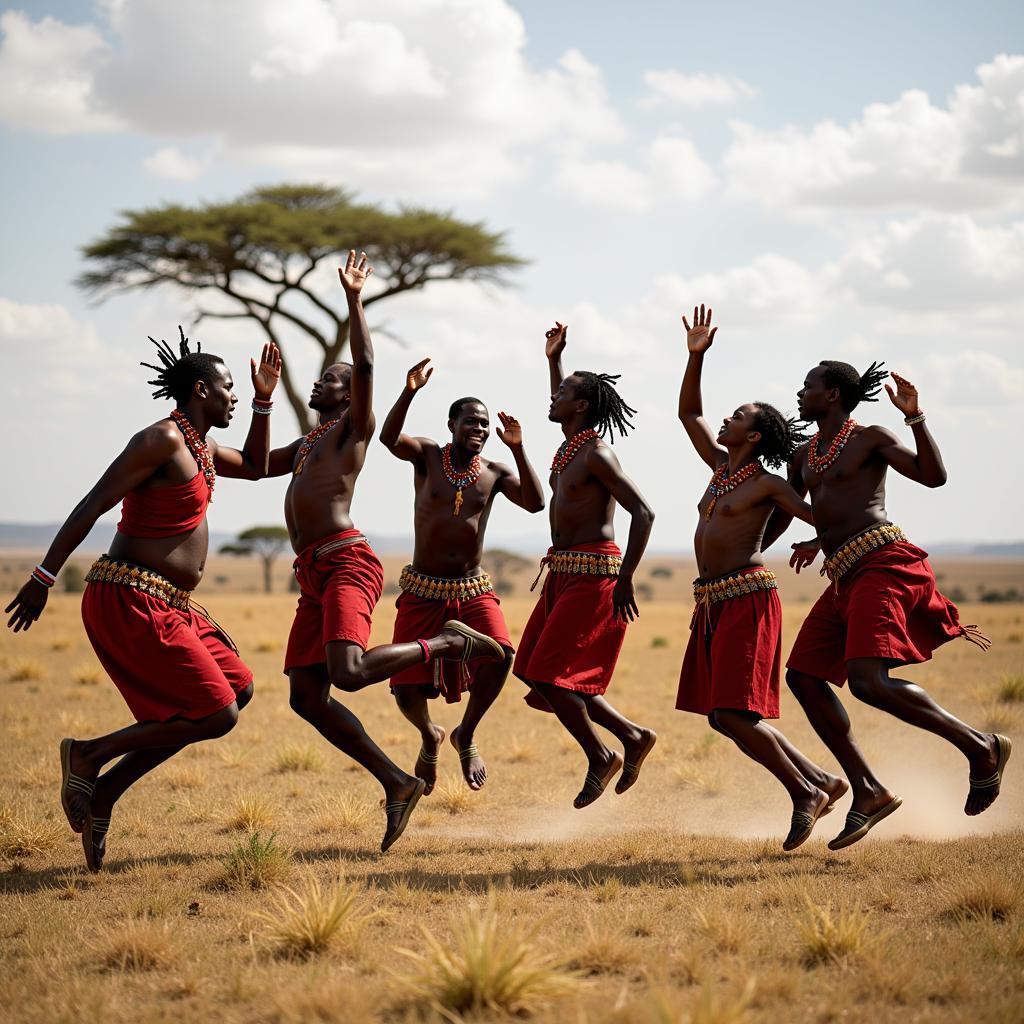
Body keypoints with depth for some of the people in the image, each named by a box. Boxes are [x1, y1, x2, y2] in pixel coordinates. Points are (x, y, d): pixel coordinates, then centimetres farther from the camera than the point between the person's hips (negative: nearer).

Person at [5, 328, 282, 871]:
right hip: (131, 601, -10)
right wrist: (44, 578, -17)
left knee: (238, 689, 10)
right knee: (216, 715, -13)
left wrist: (264, 400, 25)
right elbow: (92, 505, -15)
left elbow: (255, 467, 36)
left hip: (169, 605, 10)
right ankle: (90, 755, 0)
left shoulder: (200, 447, 18)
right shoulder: (163, 439, -12)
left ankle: (102, 794, 10)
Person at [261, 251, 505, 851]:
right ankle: (397, 783, 6)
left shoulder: (354, 426, 4)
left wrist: (355, 298, -11)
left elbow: (366, 366, -12)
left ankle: (447, 644, -5)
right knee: (307, 695, 2)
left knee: (348, 673, -28)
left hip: (346, 563, -9)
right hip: (313, 575, 9)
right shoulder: (307, 444, 29)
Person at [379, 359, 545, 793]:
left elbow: (535, 503, -13)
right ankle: (430, 737, 30)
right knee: (407, 690, -8)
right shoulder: (427, 455, -3)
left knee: (500, 653, -27)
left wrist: (517, 449, -20)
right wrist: (409, 392, -38)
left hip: (473, 590, 1)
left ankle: (465, 736, -1)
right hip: (422, 590, -1)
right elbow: (389, 437, -23)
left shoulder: (494, 473, 2)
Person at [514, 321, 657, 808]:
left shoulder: (596, 455, -14)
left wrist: (625, 580, -23)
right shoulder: (569, 444, 13)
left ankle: (601, 758, 5)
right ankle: (632, 736, 16)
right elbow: (560, 405, 38)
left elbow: (643, 513, -20)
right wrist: (553, 358, 33)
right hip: (563, 572, 10)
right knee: (537, 673, 8)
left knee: (548, 676, -12)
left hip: (593, 574, -9)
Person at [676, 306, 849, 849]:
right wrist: (696, 355, 16)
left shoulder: (767, 483, -4)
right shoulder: (721, 466, 16)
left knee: (731, 715, -14)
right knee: (724, 717, 8)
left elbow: (822, 519, -7)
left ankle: (804, 794, 0)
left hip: (748, 599, -8)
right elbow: (688, 412, 22)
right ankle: (822, 781, 16)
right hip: (712, 604, 8)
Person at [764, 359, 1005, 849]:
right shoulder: (804, 457, 23)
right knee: (803, 676, 3)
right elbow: (776, 520, 32)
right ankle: (868, 792, 7)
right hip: (845, 579, 9)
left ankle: (980, 746, -11)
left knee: (867, 680, -24)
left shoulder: (871, 438, 1)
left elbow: (933, 476, -12)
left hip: (882, 563, -9)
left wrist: (915, 417, -20)